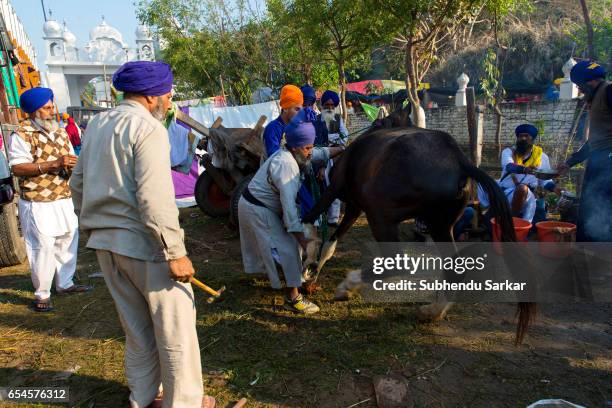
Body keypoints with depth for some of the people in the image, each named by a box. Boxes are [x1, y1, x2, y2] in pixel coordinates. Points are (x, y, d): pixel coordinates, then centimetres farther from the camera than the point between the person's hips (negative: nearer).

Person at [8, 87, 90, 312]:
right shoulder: (22, 134, -9)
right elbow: (17, 168, -18)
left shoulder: (60, 132, 12)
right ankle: (42, 294, 12)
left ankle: (65, 283, 32)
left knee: (68, 241, 15)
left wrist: (73, 164, -7)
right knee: (43, 248, -3)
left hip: (64, 200, 7)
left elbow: (71, 158, 17)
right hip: (38, 203, -7)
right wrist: (54, 164, -25)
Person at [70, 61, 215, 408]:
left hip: (105, 243, 9)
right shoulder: (148, 128, -14)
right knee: (174, 326, 7)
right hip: (143, 243, -8)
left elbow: (78, 185, 15)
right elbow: (154, 199, -22)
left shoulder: (96, 125, 12)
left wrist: (96, 227, 24)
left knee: (137, 326, 21)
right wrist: (175, 253, -20)